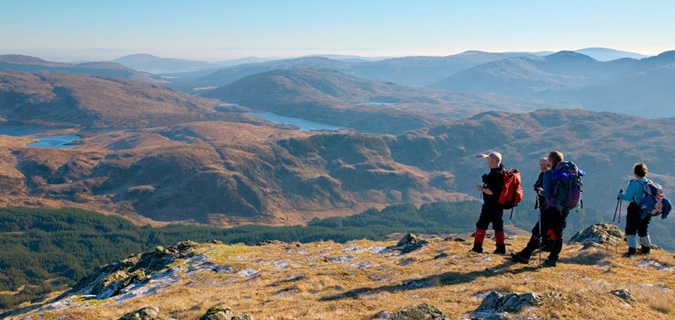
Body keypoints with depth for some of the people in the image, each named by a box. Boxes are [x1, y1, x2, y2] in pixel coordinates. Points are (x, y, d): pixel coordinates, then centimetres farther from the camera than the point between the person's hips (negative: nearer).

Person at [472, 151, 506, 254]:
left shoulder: (493, 175, -22)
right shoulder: (501, 169, 6)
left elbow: (491, 191, -25)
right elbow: (497, 161, 30)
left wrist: (481, 189, -10)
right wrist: (486, 156, 24)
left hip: (490, 206, -9)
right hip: (499, 204, 9)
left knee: (481, 225, -4)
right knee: (498, 226, 14)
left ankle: (477, 247, -6)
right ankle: (501, 248, 16)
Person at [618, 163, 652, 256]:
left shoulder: (635, 183, -17)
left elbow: (628, 197, -20)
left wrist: (620, 195, -2)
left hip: (635, 211, -7)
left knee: (631, 230, -1)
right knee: (643, 230, 22)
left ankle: (632, 249, -10)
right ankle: (646, 248, 31)